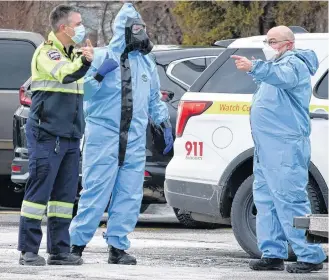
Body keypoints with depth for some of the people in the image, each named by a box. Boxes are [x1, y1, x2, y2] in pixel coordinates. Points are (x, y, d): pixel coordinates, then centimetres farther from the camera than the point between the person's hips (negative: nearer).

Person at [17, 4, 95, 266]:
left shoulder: (72, 53, 18)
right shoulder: (47, 52, -10)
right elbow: (64, 75, -29)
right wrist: (84, 62, -41)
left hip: (70, 136, 8)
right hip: (46, 133, -8)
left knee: (65, 194, 9)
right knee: (39, 191, -7)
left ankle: (60, 250, 14)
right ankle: (28, 251, -5)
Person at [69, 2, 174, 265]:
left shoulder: (147, 63, 14)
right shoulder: (103, 58, -2)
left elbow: (155, 99, 25)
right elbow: (84, 93, -4)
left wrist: (165, 123, 17)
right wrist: (98, 76, -20)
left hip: (134, 140, 5)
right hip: (104, 134, -5)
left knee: (129, 196, 4)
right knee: (95, 192, -8)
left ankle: (118, 246, 10)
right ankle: (76, 243, -2)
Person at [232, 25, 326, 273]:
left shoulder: (294, 63, -9)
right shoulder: (277, 65, 24)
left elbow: (282, 76, -32)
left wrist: (254, 67, -49)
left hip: (285, 146, -11)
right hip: (267, 146, 11)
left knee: (289, 200, -14)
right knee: (266, 200, 10)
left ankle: (310, 256, -13)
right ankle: (273, 254, 14)